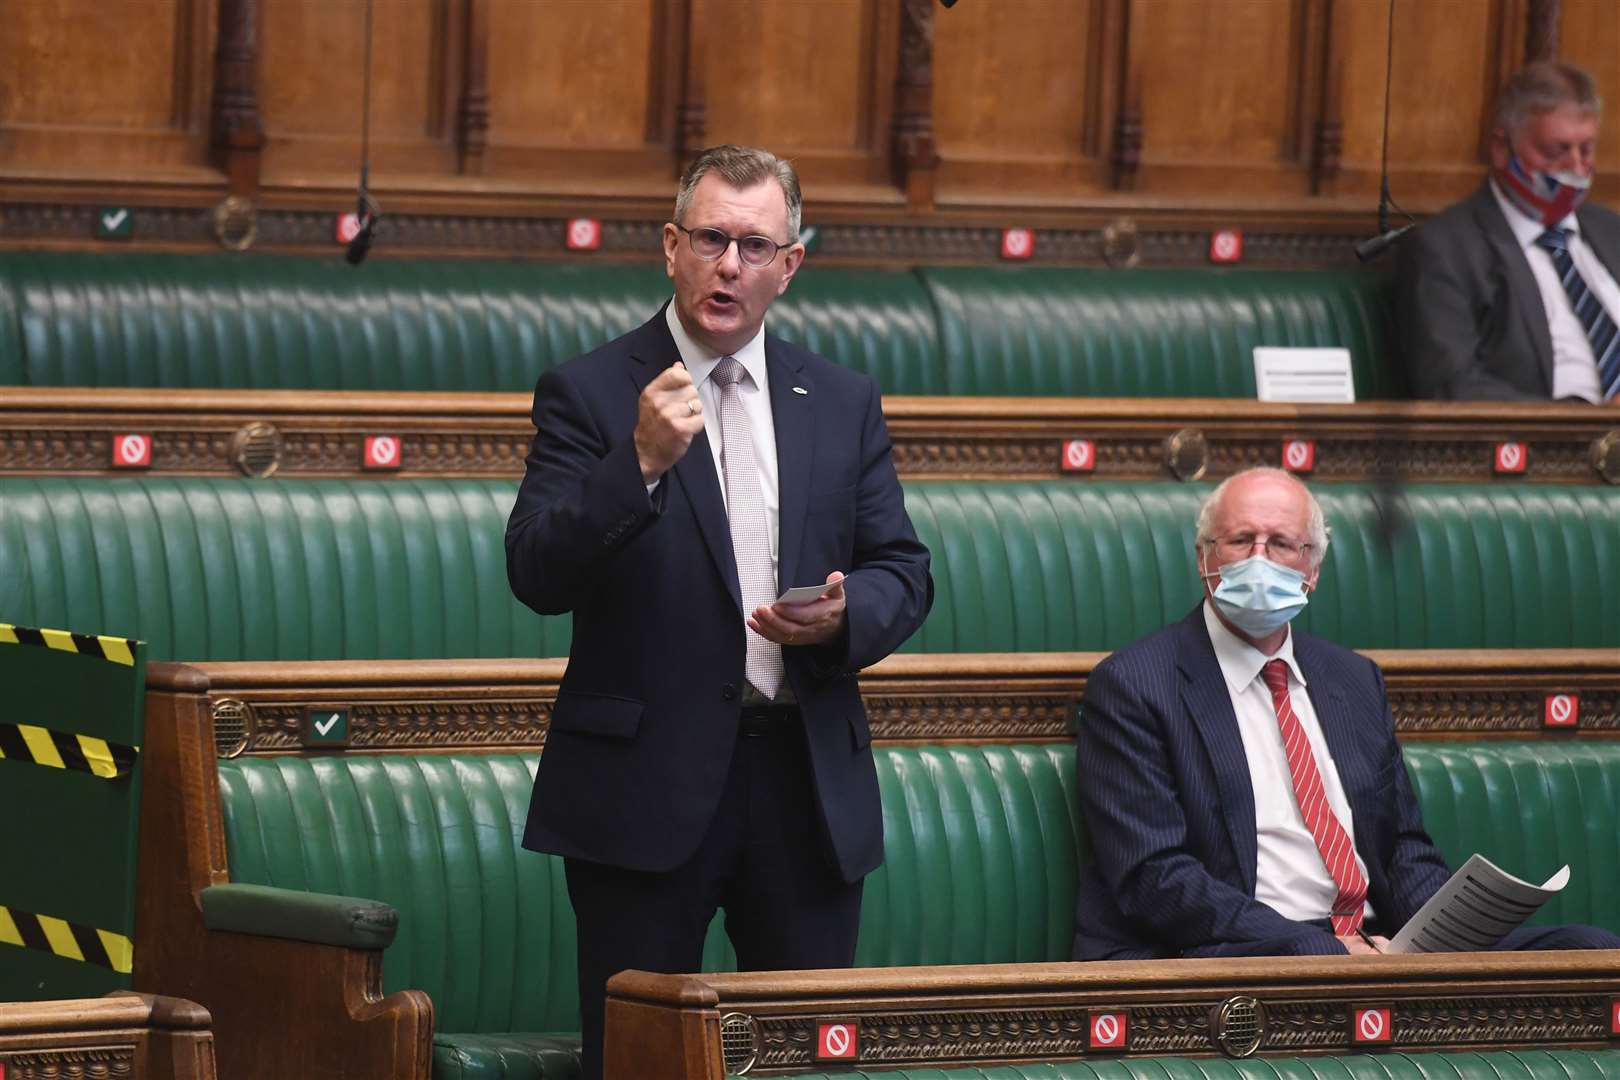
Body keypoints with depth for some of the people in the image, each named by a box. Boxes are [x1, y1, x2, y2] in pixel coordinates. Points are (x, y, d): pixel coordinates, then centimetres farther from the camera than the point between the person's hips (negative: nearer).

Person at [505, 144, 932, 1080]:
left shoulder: (844, 405, 12)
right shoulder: (591, 395, -1)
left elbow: (904, 574, 12)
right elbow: (538, 577, -11)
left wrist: (845, 618, -11)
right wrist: (642, 464, -25)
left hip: (809, 782, 4)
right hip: (649, 782, -3)